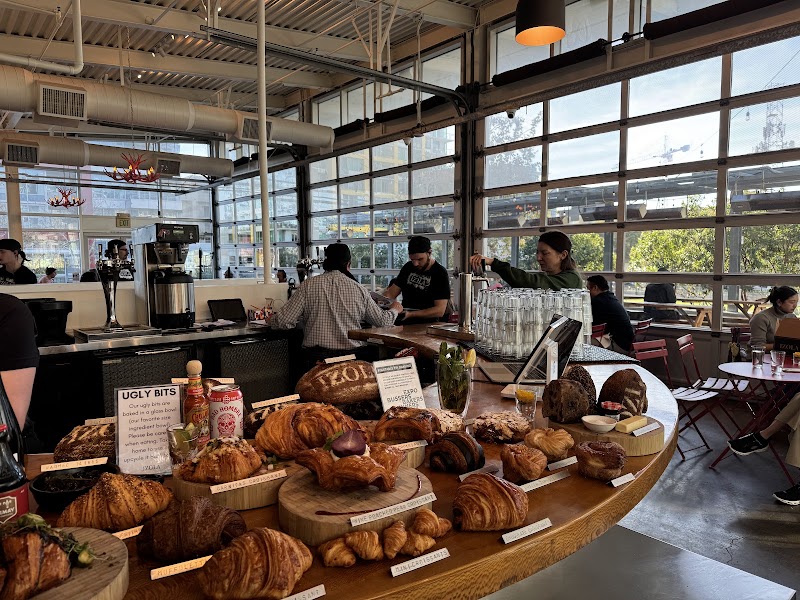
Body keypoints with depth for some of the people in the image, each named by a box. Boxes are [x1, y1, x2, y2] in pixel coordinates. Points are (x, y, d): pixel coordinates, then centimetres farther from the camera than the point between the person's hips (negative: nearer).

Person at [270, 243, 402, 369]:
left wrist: (271, 320, 20)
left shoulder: (308, 286, -2)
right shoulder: (359, 289, 2)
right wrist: (395, 310, 34)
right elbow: (382, 321, 12)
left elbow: (283, 321, -4)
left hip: (316, 357, -1)